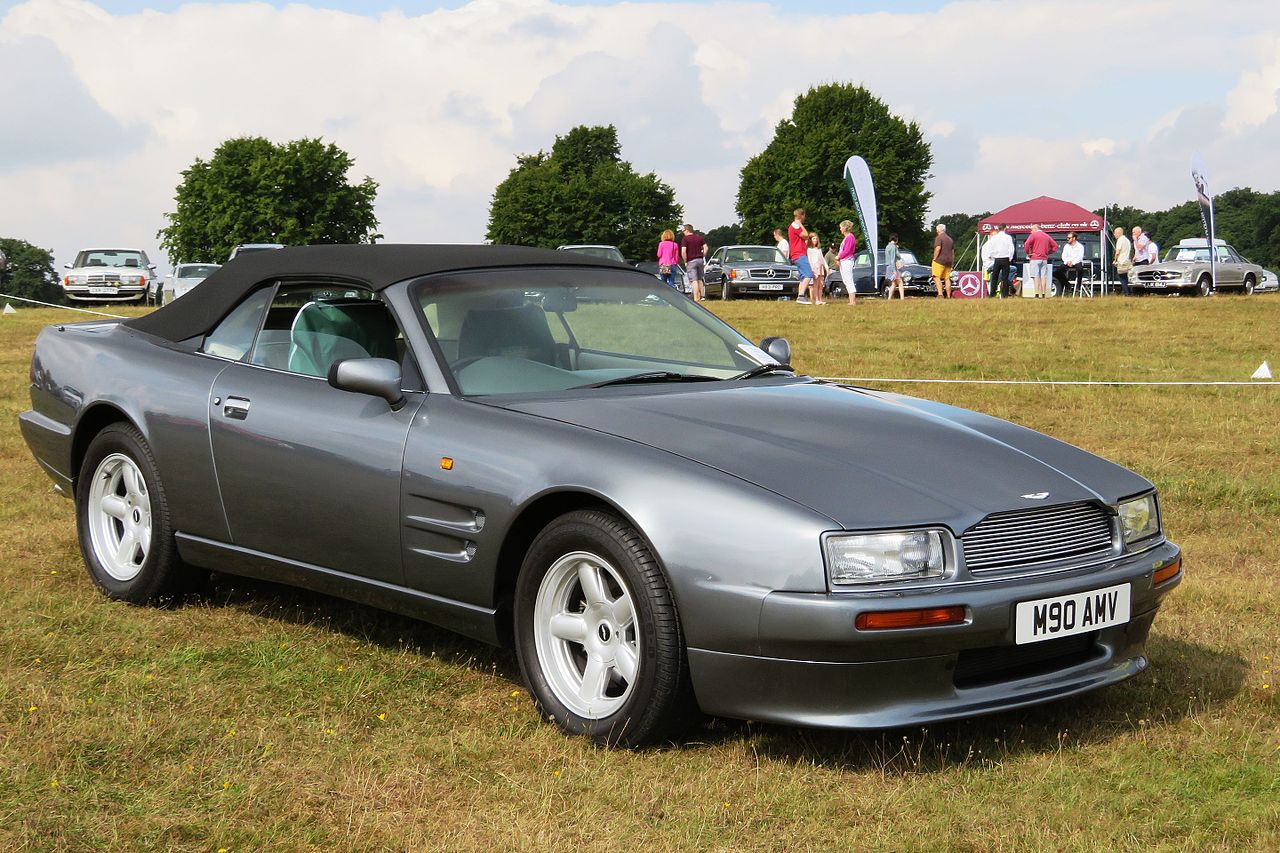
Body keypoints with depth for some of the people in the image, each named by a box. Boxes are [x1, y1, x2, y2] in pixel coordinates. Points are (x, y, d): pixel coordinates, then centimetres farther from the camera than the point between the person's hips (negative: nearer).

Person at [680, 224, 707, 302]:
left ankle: (696, 299, -8)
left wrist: (685, 262, -7)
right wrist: (702, 257, 12)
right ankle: (703, 296, 18)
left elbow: (683, 252, -18)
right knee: (700, 280, 17)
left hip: (691, 261, -5)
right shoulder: (699, 237, 9)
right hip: (700, 260, 5)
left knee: (694, 281, -6)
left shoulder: (685, 239, -8)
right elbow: (705, 248, 6)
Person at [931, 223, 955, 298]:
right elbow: (953, 252, 21)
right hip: (948, 261, 8)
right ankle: (948, 296, 8)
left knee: (937, 277, -11)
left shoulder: (938, 238, -6)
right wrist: (952, 263, 24)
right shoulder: (950, 239, 19)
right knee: (947, 279, 9)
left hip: (940, 260, -8)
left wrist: (934, 258, -13)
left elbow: (938, 248, -20)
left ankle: (940, 294, -27)